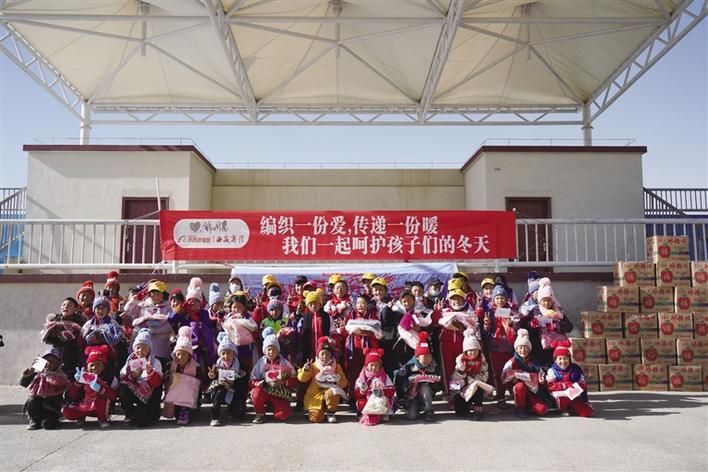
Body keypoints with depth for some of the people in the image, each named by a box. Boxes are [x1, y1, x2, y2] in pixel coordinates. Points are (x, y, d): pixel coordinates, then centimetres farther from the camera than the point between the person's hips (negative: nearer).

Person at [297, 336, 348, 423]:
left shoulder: (336, 366, 6)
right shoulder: (314, 366, 4)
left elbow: (344, 383, 4)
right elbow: (302, 378, -5)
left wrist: (338, 380, -17)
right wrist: (306, 370, -24)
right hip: (315, 396, 0)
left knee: (331, 393, -37)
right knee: (316, 419, -22)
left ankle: (331, 413, -9)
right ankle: (320, 412, 16)